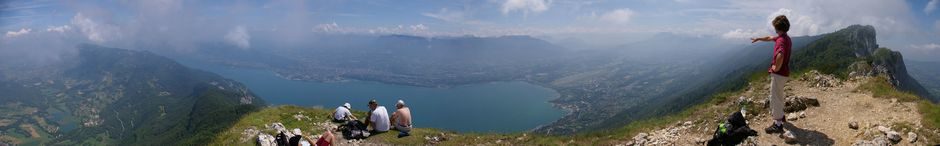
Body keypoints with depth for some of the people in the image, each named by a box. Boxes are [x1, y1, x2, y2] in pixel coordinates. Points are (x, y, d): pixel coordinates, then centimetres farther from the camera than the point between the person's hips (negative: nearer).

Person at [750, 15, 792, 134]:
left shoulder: (781, 40, -24)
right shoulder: (785, 38, 8)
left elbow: (780, 55, -43)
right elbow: (769, 38, 28)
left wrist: (776, 68, -27)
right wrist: (758, 38, 41)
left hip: (778, 73, -10)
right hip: (784, 72, 10)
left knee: (775, 97, -3)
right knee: (778, 95, 26)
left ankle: (778, 125, 2)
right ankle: (780, 115, 43)